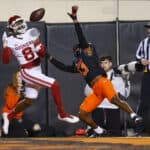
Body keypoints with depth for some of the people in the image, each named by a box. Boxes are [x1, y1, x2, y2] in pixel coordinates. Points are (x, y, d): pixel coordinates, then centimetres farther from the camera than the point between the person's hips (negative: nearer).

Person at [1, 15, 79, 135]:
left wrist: (38, 44, -22)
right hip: (27, 72, -6)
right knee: (54, 84, -18)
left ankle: (9, 118, 31)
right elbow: (6, 61, -16)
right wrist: (6, 46, -26)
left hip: (38, 69, 6)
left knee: (29, 101, 15)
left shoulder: (31, 34, 0)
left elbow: (43, 54, -3)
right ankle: (62, 114, -5)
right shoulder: (10, 41, -9)